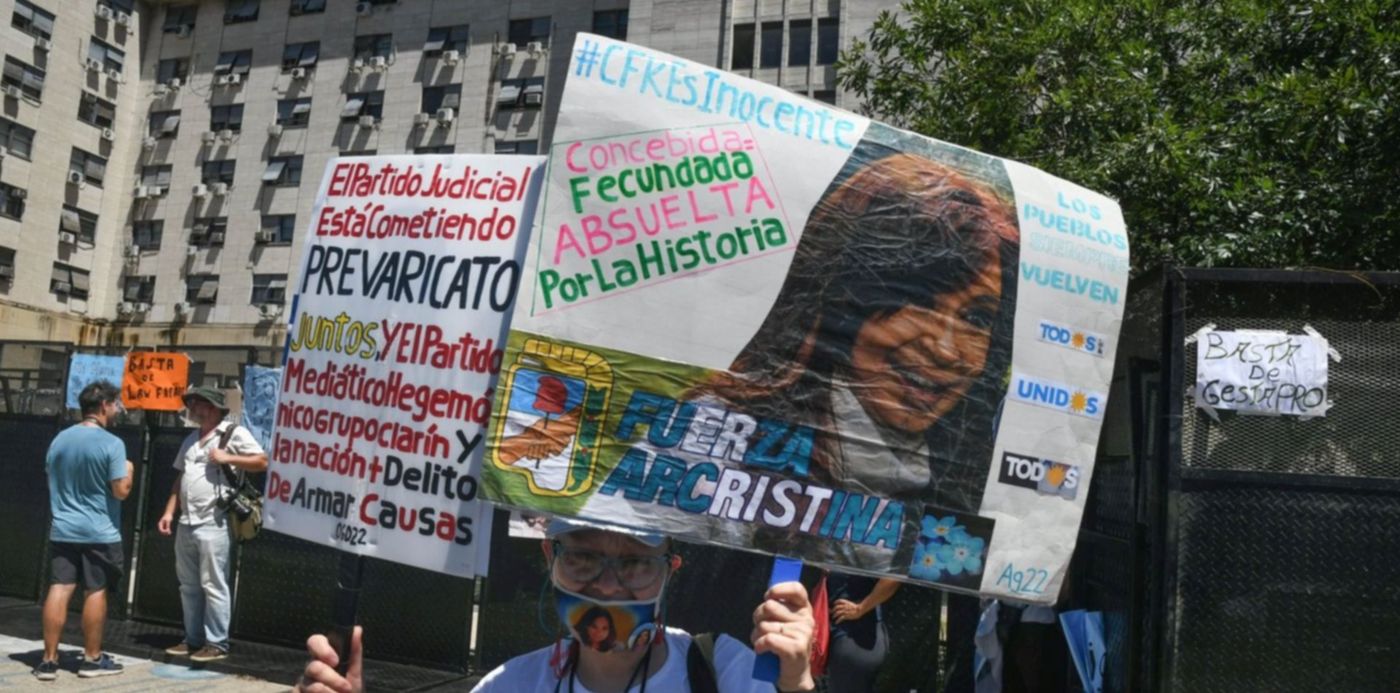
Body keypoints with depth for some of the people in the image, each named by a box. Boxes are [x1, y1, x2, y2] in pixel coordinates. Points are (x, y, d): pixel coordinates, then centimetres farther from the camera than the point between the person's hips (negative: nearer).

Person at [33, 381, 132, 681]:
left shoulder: (59, 439, 6)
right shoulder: (112, 443, -14)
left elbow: (51, 480, 18)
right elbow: (121, 491, -15)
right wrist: (129, 471, 4)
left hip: (62, 530, 5)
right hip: (99, 532, -5)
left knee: (58, 590, 4)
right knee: (95, 592, 4)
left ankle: (49, 660, 6)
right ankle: (92, 659, 12)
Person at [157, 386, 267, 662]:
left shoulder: (234, 433, -5)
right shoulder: (191, 439, 19)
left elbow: (262, 461, -11)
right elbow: (180, 478, 22)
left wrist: (228, 458, -16)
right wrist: (169, 512, 14)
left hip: (213, 524, -8)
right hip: (186, 523, 8)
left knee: (213, 586, -5)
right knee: (188, 585, 12)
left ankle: (217, 644, 1)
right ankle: (193, 640, 21)